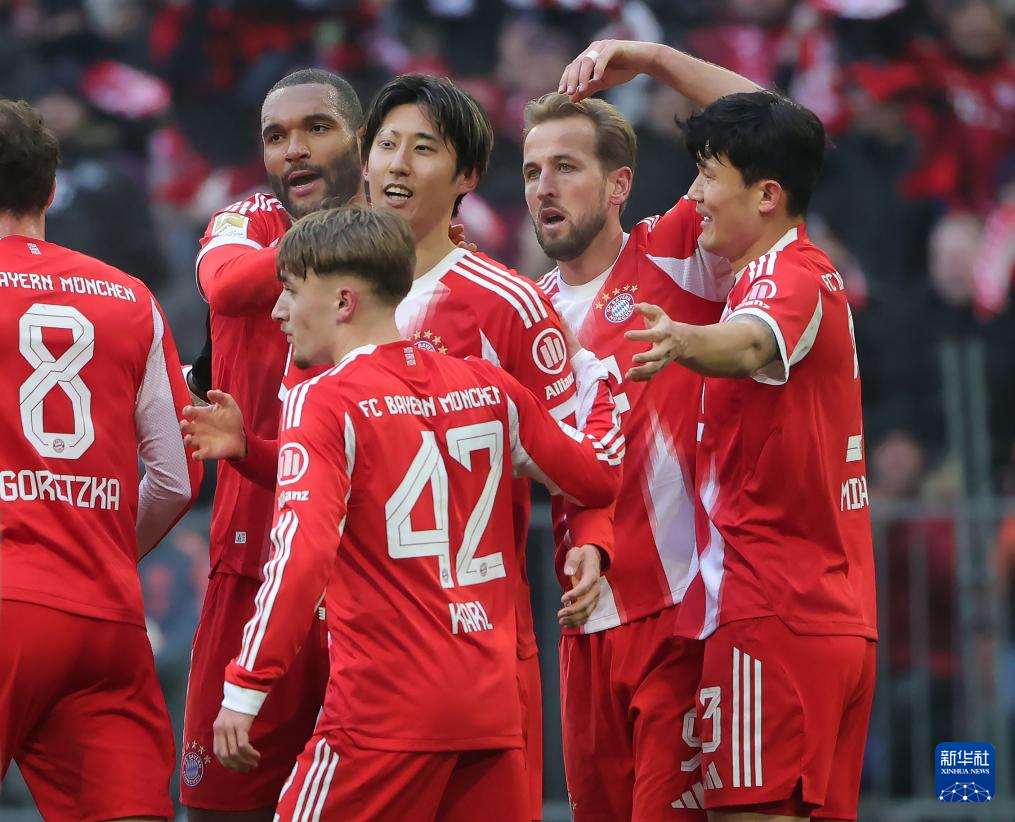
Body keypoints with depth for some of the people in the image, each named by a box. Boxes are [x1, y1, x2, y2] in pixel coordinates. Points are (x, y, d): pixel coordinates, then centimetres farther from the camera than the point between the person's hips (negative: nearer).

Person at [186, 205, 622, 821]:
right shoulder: (488, 387, 11)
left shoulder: (324, 402, -6)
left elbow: (301, 552, -19)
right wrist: (604, 383, 38)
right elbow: (597, 475, 20)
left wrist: (245, 688, -18)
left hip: (384, 710, -6)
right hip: (493, 708, 6)